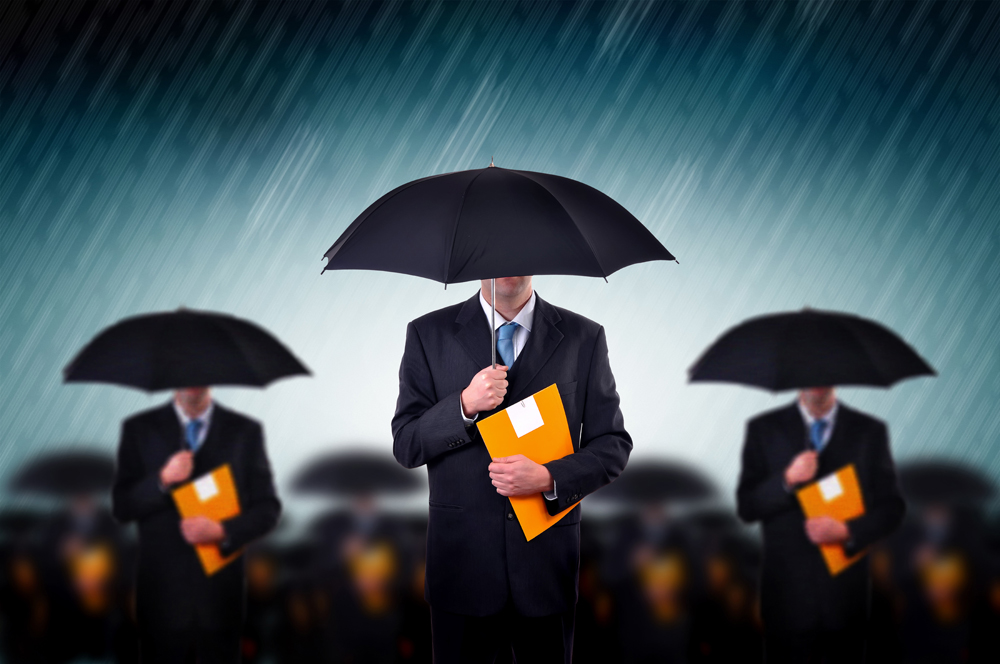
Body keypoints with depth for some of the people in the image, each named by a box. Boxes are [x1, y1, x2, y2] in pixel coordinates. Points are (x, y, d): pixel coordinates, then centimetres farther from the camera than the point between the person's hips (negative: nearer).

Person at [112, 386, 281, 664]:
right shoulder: (139, 429, 3)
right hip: (162, 593, 0)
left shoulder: (246, 431, 3)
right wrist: (162, 481, -17)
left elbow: (267, 508, 3)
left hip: (221, 596, 0)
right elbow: (122, 508, 0)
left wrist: (223, 532, -14)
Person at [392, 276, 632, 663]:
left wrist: (548, 478, -15)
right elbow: (406, 446, -2)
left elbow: (613, 445, 2)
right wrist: (465, 406, -18)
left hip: (548, 562, 1)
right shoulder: (428, 334, 1)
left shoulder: (583, 337, 2)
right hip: (461, 559, 0)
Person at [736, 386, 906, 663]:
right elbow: (747, 507, -2)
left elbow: (891, 507, 3)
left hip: (847, 591, 1)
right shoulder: (763, 429, 1)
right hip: (787, 591, -1)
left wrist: (847, 532, -14)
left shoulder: (871, 431, 3)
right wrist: (787, 481, -19)